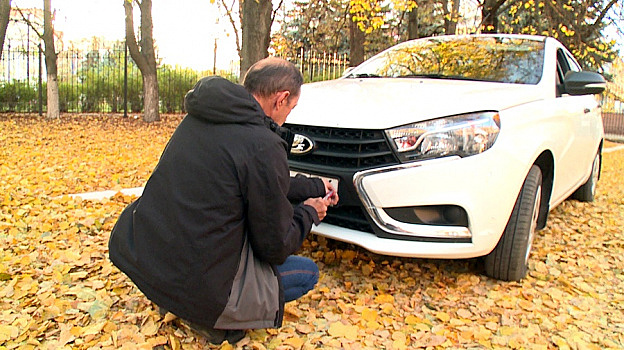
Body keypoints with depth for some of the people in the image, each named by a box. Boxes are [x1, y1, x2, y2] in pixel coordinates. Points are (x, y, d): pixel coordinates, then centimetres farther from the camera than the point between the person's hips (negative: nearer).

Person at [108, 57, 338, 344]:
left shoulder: (198, 118, 5)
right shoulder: (263, 147, -20)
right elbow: (275, 247, -9)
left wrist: (312, 186, 29)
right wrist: (308, 213, 11)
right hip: (195, 286, -7)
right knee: (308, 273, 13)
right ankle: (211, 318, 2)